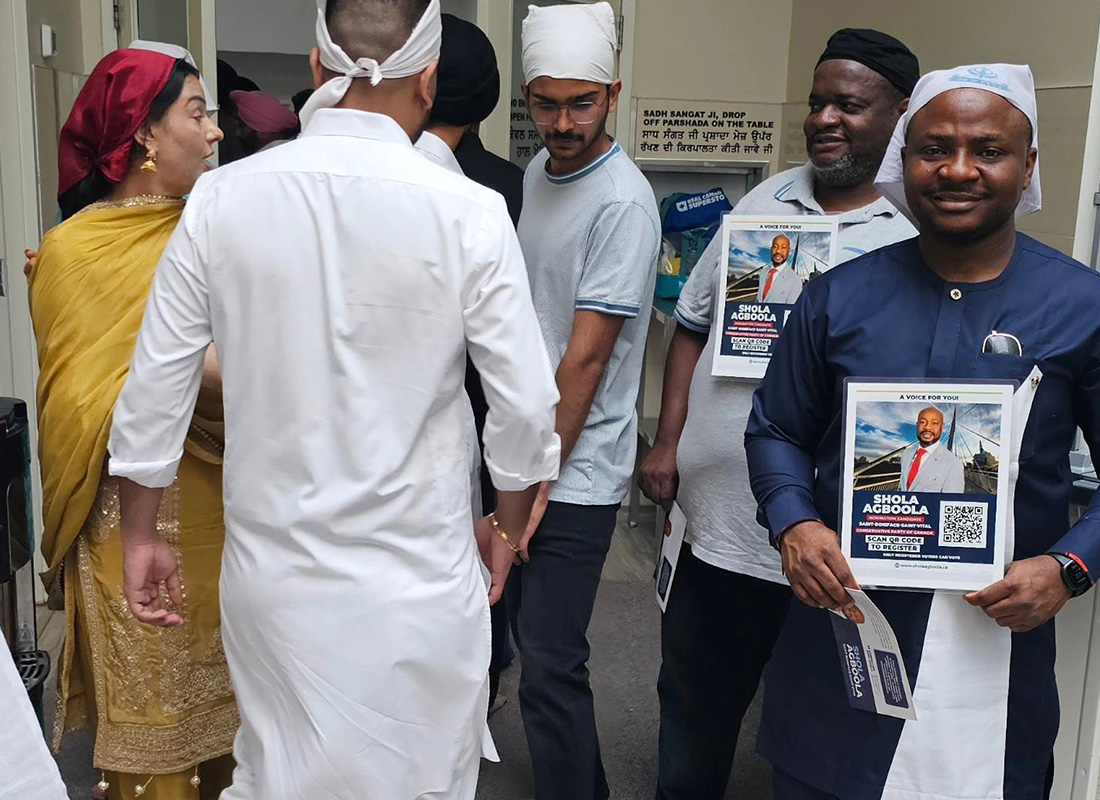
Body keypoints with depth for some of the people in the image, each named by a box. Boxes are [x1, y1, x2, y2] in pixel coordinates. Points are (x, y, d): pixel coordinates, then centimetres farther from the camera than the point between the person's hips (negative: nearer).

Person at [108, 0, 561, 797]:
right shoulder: (468, 213, -14)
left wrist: (140, 535, 13)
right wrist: (508, 525, 10)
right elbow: (526, 404, -8)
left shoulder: (222, 199, -6)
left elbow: (153, 387, -1)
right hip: (416, 581, -2)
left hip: (271, 572, 3)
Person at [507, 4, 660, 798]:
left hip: (577, 472, -8)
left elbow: (587, 356, -18)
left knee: (550, 667, -4)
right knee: (531, 633, 20)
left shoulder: (623, 202, -16)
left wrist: (537, 483, -15)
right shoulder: (536, 174, 8)